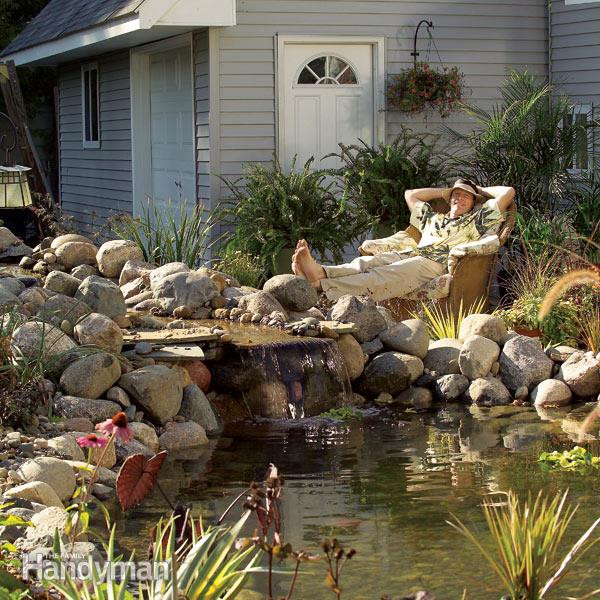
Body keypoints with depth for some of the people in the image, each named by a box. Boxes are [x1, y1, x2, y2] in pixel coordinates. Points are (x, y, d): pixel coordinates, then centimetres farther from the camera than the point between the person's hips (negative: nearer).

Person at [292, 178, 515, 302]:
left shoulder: (477, 219, 26)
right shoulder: (433, 218, 41)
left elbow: (508, 192, 21)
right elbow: (410, 195, 53)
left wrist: (481, 190, 35)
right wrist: (444, 191, 50)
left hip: (436, 261, -6)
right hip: (409, 254, 6)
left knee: (382, 276, -33)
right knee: (367, 262, -29)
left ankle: (322, 285, -59)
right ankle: (320, 272, -58)